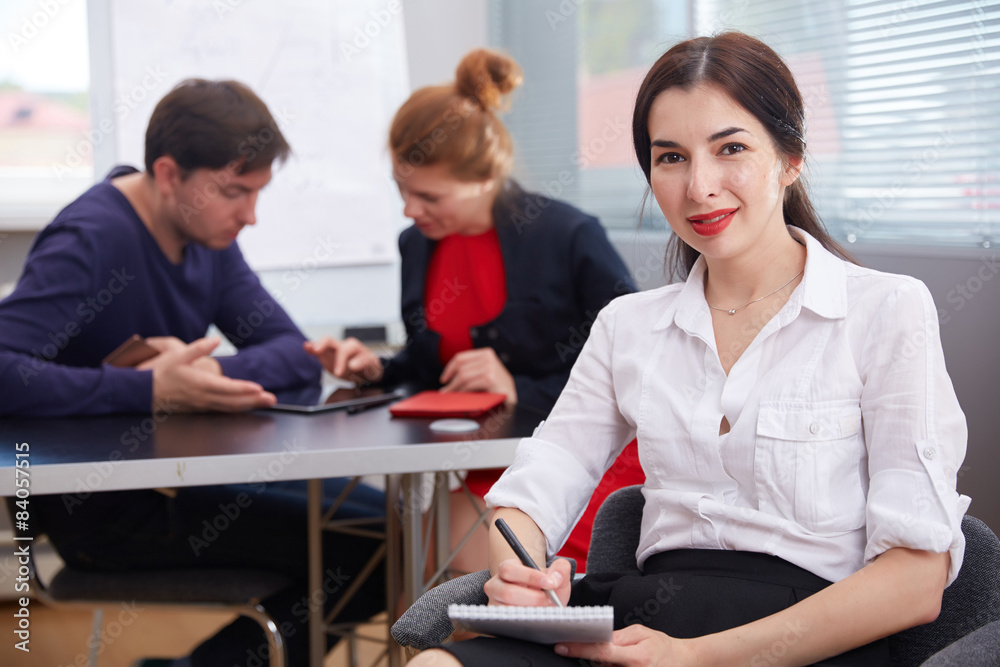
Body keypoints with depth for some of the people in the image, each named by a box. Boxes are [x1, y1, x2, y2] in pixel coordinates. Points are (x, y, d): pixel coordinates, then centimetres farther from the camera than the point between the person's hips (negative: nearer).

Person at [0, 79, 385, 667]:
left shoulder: (207, 233, 5)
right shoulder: (90, 242, -19)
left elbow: (297, 354, 0)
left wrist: (211, 372, -21)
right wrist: (150, 390, -35)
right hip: (99, 507, -9)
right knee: (365, 543, -17)